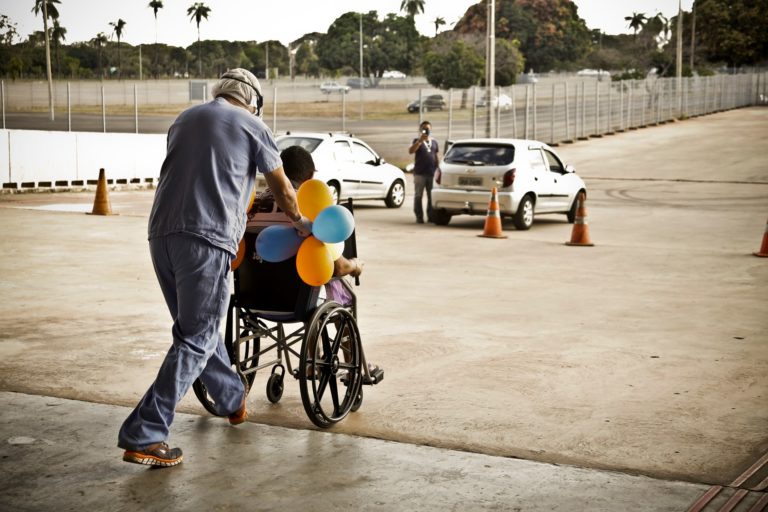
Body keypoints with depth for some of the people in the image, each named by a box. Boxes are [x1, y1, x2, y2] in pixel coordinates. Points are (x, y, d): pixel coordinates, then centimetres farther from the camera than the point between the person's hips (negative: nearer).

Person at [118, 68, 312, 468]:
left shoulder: (184, 119, 23)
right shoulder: (251, 126, 9)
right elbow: (282, 189, 19)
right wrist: (299, 223, 38)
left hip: (161, 232, 7)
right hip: (207, 239, -7)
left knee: (197, 326, 21)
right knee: (195, 340, -3)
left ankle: (233, 399, 40)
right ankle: (143, 437, -8)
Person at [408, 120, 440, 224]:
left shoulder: (434, 142, 15)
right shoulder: (417, 141, 3)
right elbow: (411, 151, -16)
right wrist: (420, 140, -22)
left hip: (431, 173, 4)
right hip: (419, 173, -4)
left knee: (431, 196, 5)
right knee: (418, 196, -1)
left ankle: (431, 216, 12)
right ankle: (419, 217, 1)